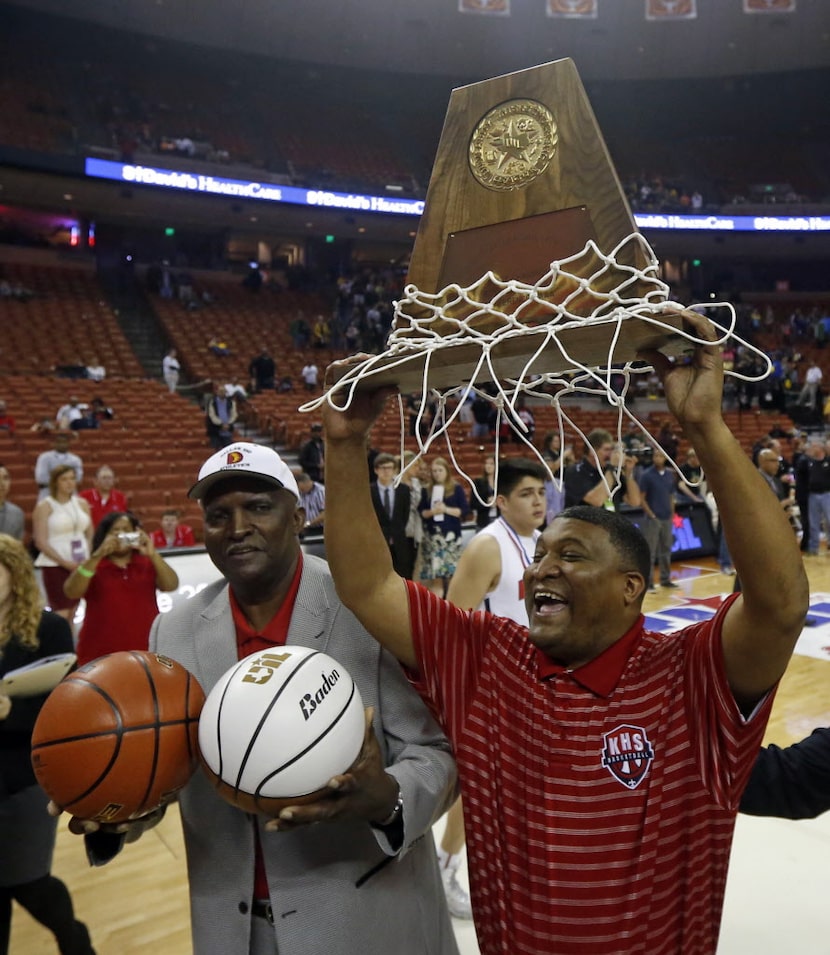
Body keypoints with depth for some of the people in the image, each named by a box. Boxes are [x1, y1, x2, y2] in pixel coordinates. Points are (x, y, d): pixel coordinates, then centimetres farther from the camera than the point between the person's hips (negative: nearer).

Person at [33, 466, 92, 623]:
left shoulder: (82, 503, 10)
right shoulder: (44, 506, -4)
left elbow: (90, 536, 14)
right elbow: (41, 542, -10)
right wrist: (65, 562, -16)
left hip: (80, 565, 5)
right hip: (55, 565, -5)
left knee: (72, 614, 9)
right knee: (61, 614, -9)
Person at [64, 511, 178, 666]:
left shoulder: (148, 564, 9)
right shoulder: (91, 566, 4)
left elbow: (171, 585, -8)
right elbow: (71, 592, -14)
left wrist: (153, 554, -22)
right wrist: (98, 555, -23)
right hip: (99, 657, -1)